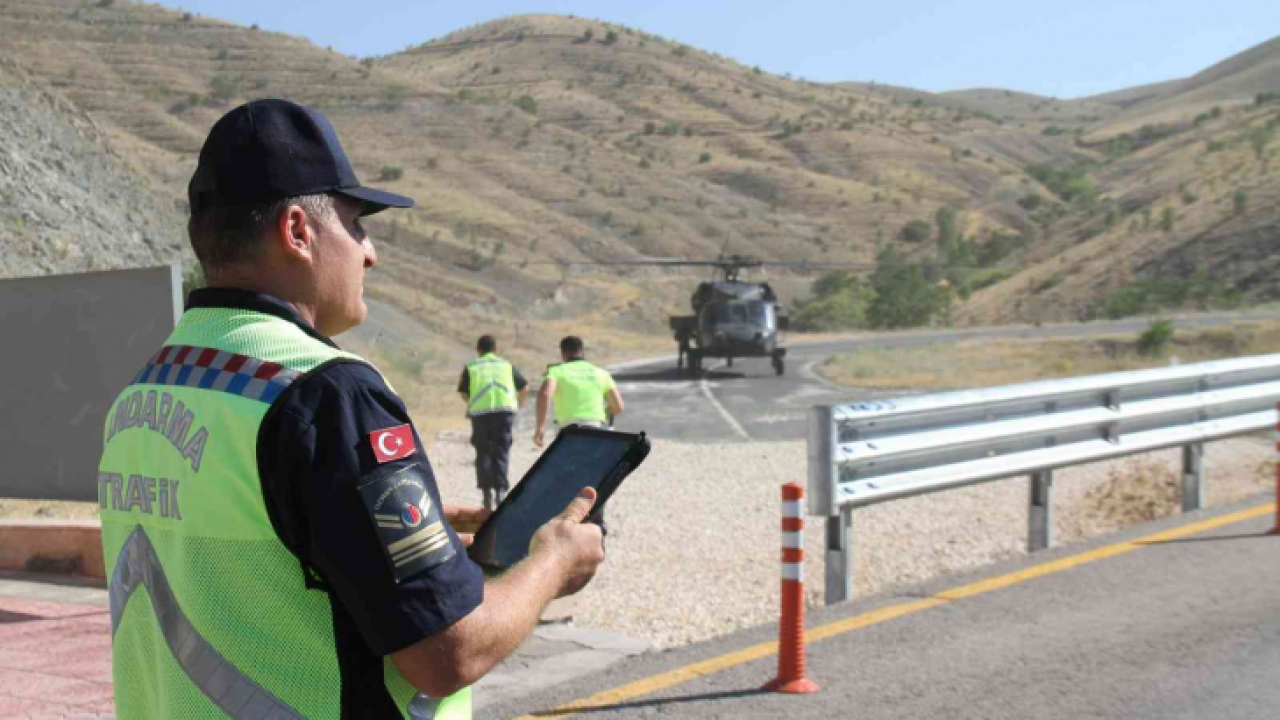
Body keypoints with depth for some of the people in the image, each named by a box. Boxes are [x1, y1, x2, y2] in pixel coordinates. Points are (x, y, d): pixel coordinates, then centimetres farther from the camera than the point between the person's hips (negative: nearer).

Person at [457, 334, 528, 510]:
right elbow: (524, 387, 21)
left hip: (479, 412, 0)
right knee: (501, 452, 8)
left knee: (483, 453, 11)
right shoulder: (506, 365, 20)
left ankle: (487, 490, 3)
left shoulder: (471, 367, 16)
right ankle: (500, 489, -3)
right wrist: (520, 403, 41)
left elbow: (463, 393, 12)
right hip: (505, 409, 1)